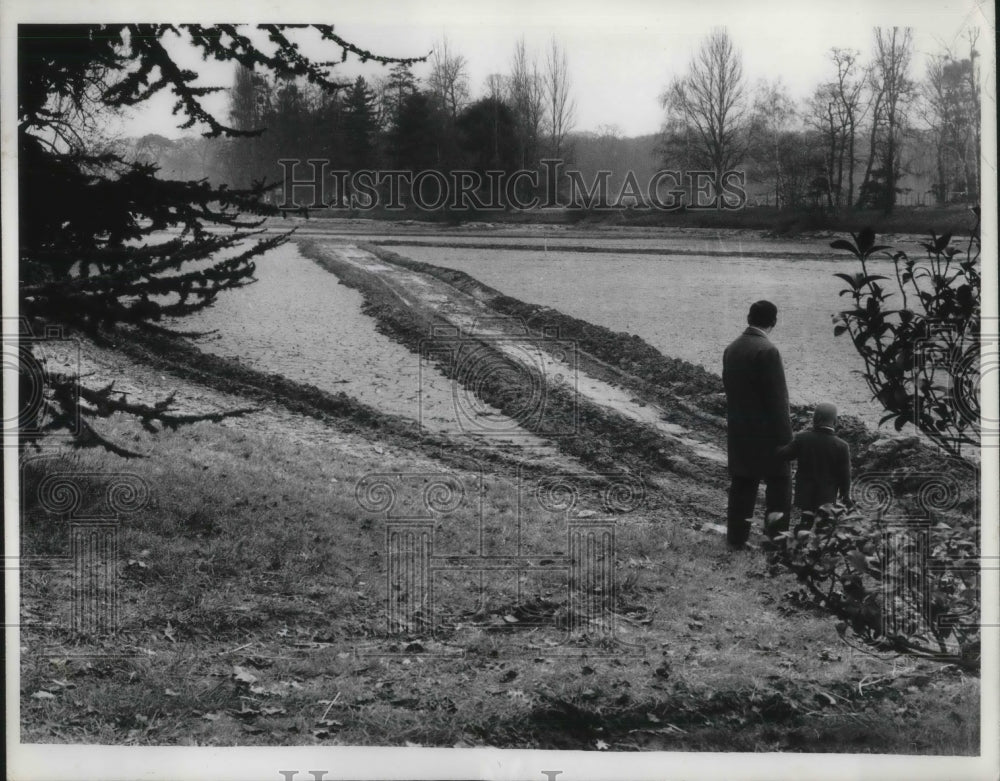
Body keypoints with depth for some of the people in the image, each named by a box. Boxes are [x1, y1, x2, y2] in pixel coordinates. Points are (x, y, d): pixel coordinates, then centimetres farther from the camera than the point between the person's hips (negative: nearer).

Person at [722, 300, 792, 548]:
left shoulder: (731, 349, 6)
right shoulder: (767, 351, -18)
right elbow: (776, 398, -18)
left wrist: (735, 422, 17)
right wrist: (785, 436, -13)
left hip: (738, 431, 7)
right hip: (765, 432, -7)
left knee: (742, 484, 12)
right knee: (779, 482, 5)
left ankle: (736, 537, 15)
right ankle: (777, 535, 6)